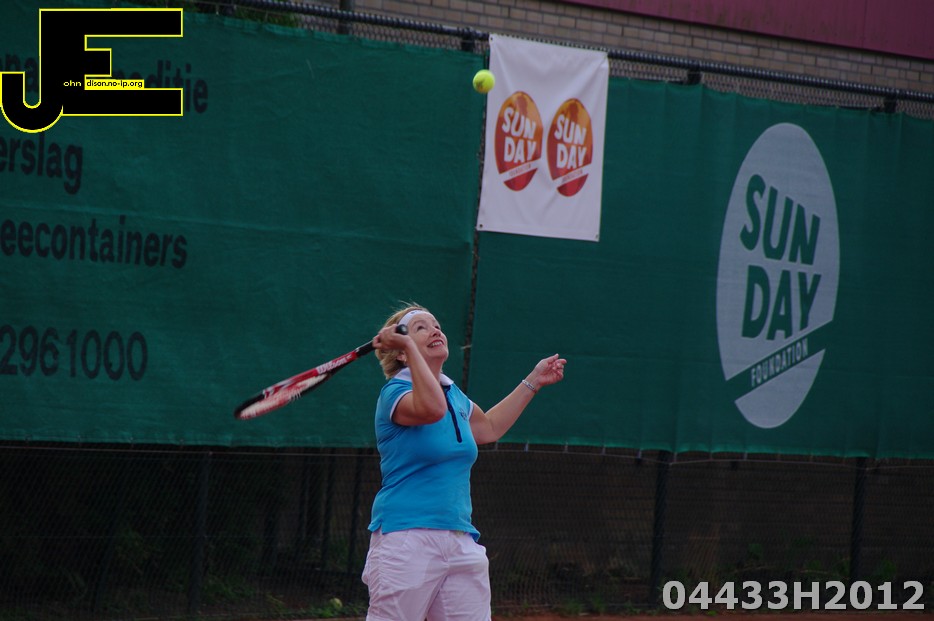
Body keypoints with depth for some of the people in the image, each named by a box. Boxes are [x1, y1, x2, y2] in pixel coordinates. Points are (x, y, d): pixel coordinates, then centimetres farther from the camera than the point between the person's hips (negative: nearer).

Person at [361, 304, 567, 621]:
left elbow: (488, 428, 38)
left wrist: (533, 381, 38)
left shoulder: (454, 395, 17)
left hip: (461, 544, 7)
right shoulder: (394, 392, -8)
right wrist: (409, 346, -25)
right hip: (406, 540, -7)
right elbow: (432, 409, -32)